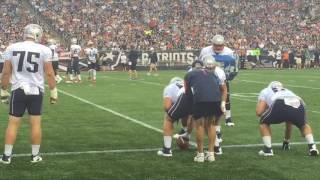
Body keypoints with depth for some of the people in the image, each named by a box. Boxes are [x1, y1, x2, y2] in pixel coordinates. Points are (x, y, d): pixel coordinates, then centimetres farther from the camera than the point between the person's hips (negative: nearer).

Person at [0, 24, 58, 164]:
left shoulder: (12, 48, -1)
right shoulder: (44, 50, -5)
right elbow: (49, 73, -2)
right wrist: (53, 92, 6)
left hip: (18, 90, 1)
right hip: (36, 91, -1)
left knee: (13, 123, 7)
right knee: (36, 123, 7)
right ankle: (35, 155, 15)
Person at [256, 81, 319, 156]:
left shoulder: (265, 91, 35)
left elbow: (259, 112, 18)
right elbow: (289, 123, 51)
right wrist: (286, 141, 63)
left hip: (280, 105, -4)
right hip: (299, 105, 4)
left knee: (264, 123, 27)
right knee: (303, 125, 37)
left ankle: (268, 149, 15)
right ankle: (312, 146, 19)